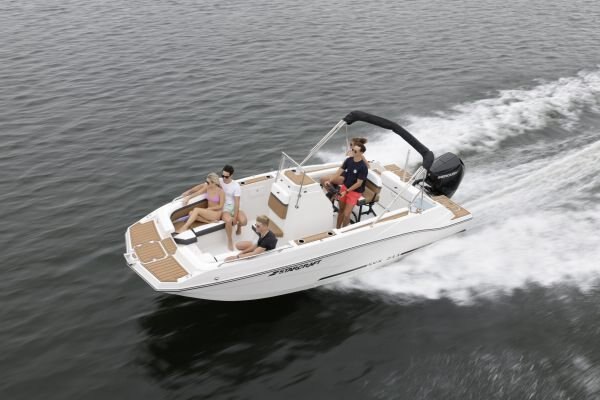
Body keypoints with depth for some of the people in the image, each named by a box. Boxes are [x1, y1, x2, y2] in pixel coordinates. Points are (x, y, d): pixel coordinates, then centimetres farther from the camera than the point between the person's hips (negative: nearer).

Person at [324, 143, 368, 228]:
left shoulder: (363, 167, -23)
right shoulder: (349, 160, -5)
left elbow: (359, 183, -20)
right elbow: (339, 171, 0)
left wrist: (347, 191, -22)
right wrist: (330, 181, -11)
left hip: (355, 191, -5)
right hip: (345, 187, 5)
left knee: (346, 214, -8)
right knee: (341, 210, 14)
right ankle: (337, 228, 28)